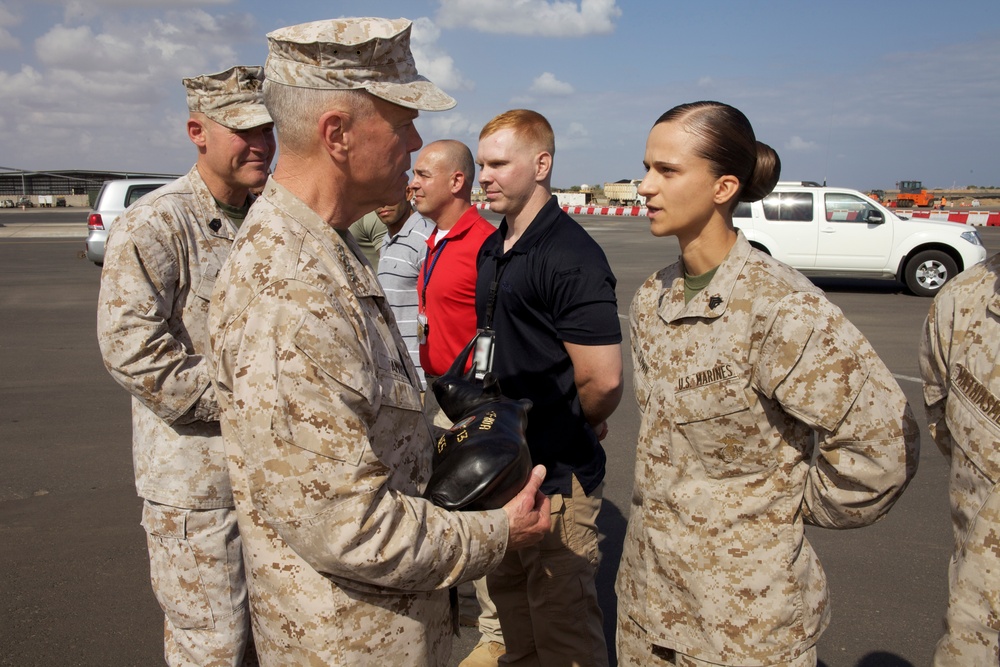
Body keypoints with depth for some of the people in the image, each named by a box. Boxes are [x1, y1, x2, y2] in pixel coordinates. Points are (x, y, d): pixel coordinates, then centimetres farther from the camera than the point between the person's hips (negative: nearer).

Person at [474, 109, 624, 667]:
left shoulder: (571, 257, -20)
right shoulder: (491, 249, 9)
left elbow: (603, 380, -24)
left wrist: (572, 427, -6)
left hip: (557, 475, -9)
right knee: (510, 599, 24)